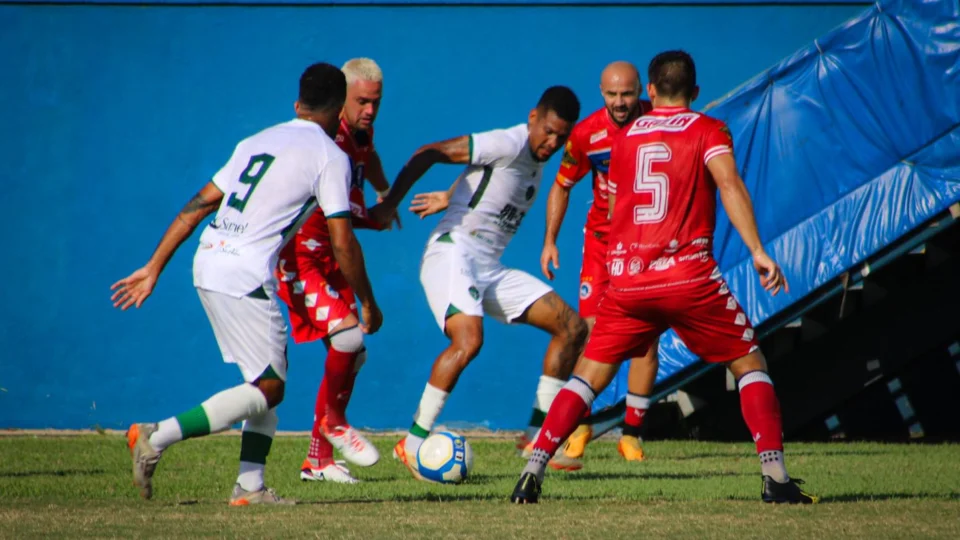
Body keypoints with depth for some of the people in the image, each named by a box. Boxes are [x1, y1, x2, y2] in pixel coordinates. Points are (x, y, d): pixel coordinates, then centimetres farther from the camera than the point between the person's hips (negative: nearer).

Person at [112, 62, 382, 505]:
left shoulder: (257, 141, 18)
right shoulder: (330, 157, -2)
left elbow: (199, 204, 14)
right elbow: (342, 244, -6)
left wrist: (154, 267, 15)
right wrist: (368, 304, 6)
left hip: (207, 267, 8)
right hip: (245, 277, -8)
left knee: (270, 379, 16)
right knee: (268, 387, -2)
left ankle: (250, 486, 12)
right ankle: (159, 437, -12)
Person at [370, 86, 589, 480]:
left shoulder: (536, 160, 14)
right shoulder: (509, 144, -13)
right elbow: (427, 154, -14)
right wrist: (389, 204, -13)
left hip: (491, 269, 9)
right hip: (452, 253, -9)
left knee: (573, 329, 2)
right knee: (469, 340, -32)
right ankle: (412, 445, -24)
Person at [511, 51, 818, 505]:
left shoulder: (624, 138, 16)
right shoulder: (708, 131, 3)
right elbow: (729, 185, -15)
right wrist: (758, 251, -20)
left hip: (627, 280, 3)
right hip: (689, 277, -3)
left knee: (589, 377, 10)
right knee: (749, 365, 11)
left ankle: (532, 471, -4)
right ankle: (775, 478, -1)